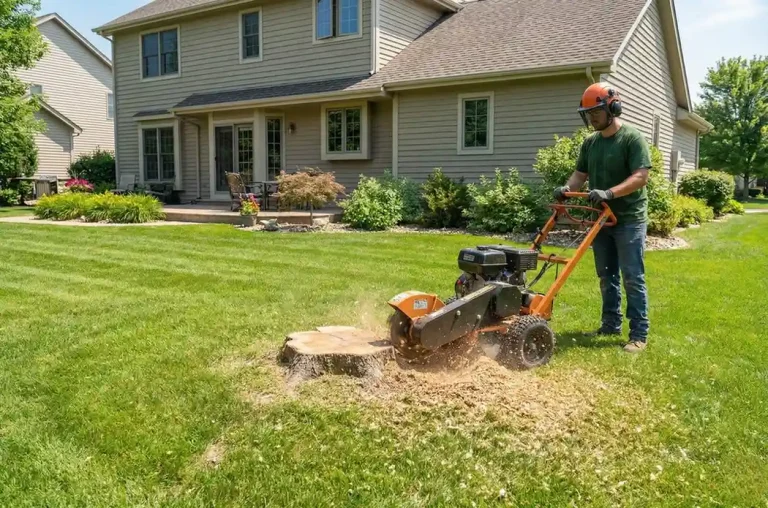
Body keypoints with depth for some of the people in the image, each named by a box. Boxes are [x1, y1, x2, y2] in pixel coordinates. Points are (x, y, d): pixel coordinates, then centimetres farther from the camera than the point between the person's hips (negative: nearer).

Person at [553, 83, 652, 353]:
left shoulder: (633, 138, -11)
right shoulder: (590, 143, 11)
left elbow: (640, 177, -18)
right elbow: (581, 173, 13)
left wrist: (609, 193, -30)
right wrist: (567, 188, -8)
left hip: (629, 220, -7)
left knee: (632, 278, -4)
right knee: (606, 277, 13)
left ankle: (639, 334, 2)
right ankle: (611, 324, 25)